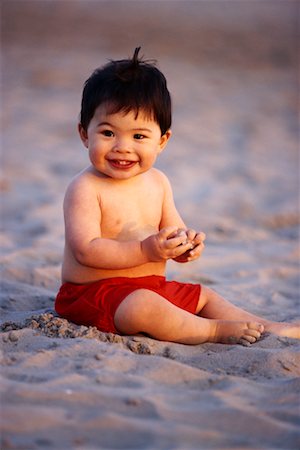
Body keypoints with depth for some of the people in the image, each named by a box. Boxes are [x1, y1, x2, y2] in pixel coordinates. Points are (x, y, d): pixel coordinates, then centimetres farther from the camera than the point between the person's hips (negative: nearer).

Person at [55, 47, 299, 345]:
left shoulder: (157, 183, 8)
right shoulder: (85, 189, -16)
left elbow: (173, 233, 14)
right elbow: (86, 250, -24)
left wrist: (188, 245, -11)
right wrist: (146, 250, -29)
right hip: (94, 294, -9)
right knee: (141, 305, -35)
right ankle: (216, 331, -25)